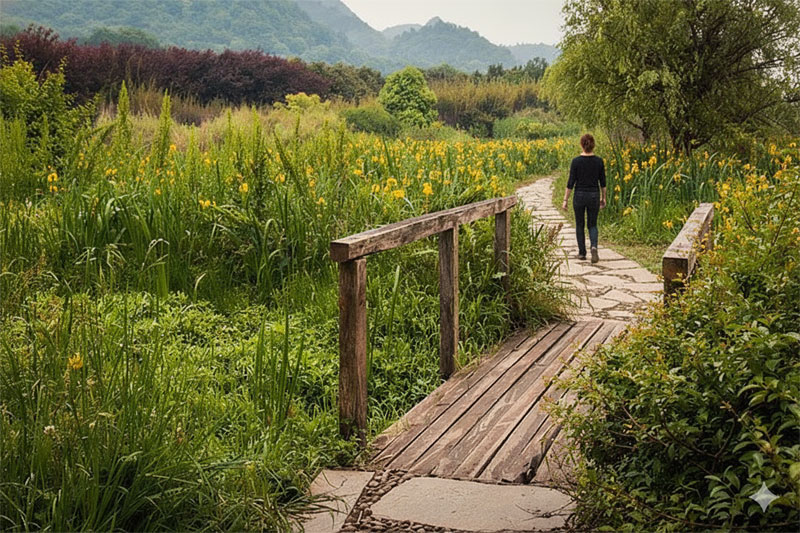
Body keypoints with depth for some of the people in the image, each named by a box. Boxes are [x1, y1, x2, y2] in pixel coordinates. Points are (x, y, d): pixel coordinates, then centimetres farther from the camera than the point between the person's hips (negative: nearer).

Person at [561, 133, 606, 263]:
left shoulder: (576, 161, -10)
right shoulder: (599, 161, -3)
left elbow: (571, 183, -9)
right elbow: (603, 182, 3)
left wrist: (565, 200, -3)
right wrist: (603, 198, 16)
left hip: (579, 196, -1)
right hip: (594, 196, 2)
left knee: (579, 225, 15)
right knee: (592, 224, 13)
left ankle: (582, 252, 19)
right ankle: (594, 246, -13)